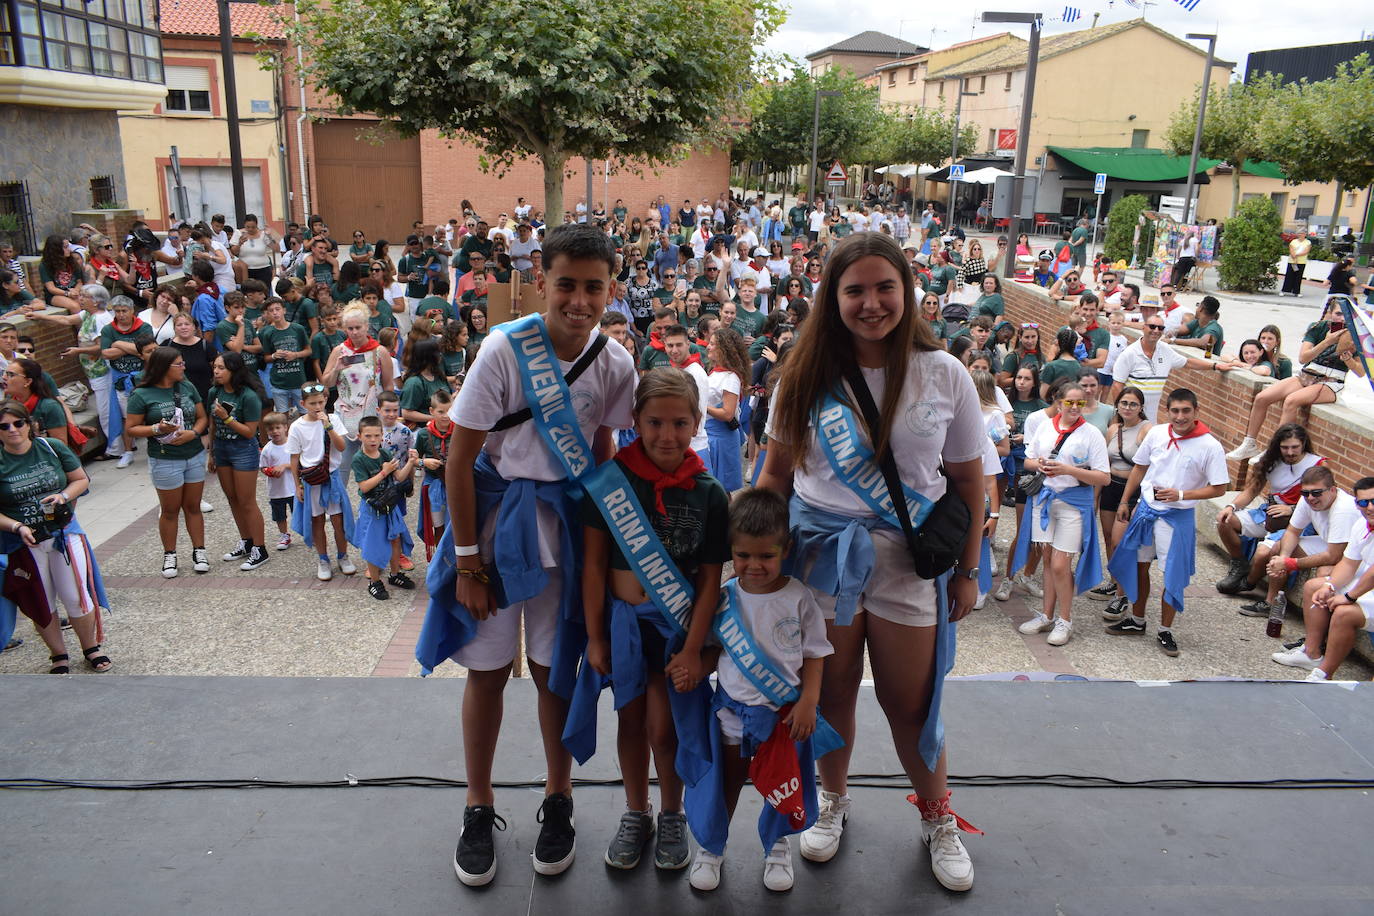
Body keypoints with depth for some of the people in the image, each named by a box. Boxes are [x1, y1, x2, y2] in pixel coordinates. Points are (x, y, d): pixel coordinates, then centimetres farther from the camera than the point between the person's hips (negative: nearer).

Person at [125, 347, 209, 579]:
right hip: (165, 461, -3)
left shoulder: (187, 387, 3)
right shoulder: (142, 394, -9)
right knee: (170, 510, 8)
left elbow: (202, 417, 7)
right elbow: (130, 429, -7)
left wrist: (193, 432, -13)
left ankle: (198, 551, 20)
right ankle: (169, 555, 22)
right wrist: (157, 429, -22)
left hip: (195, 457, 3)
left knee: (193, 506, 11)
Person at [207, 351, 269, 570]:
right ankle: (246, 543, 29)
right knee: (232, 499, 15)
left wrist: (227, 418, -25)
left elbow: (250, 432, -17)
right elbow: (212, 425, 10)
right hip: (221, 448, 7)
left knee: (247, 502, -1)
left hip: (244, 450, -7)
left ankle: (259, 550, 9)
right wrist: (212, 453, 14)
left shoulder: (248, 396, -20)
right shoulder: (214, 393, 0)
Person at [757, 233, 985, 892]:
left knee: (911, 703, 10)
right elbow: (778, 472, 4)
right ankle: (832, 803, 42)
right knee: (831, 693, 15)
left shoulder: (944, 375, -5)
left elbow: (966, 480, 2)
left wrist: (967, 570, 5)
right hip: (821, 547, 1)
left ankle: (938, 820, 37)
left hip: (907, 555, -1)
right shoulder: (807, 374, -3)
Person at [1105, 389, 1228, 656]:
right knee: (1138, 565, 14)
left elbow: (1219, 488, -9)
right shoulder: (1156, 433, -2)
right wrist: (1125, 502, 11)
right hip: (1145, 509, 4)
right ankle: (1137, 621, 31)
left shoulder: (1210, 446, -13)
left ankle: (1165, 631, 19)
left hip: (1177, 516, -4)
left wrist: (1181, 495, -21)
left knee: (1173, 576, 2)